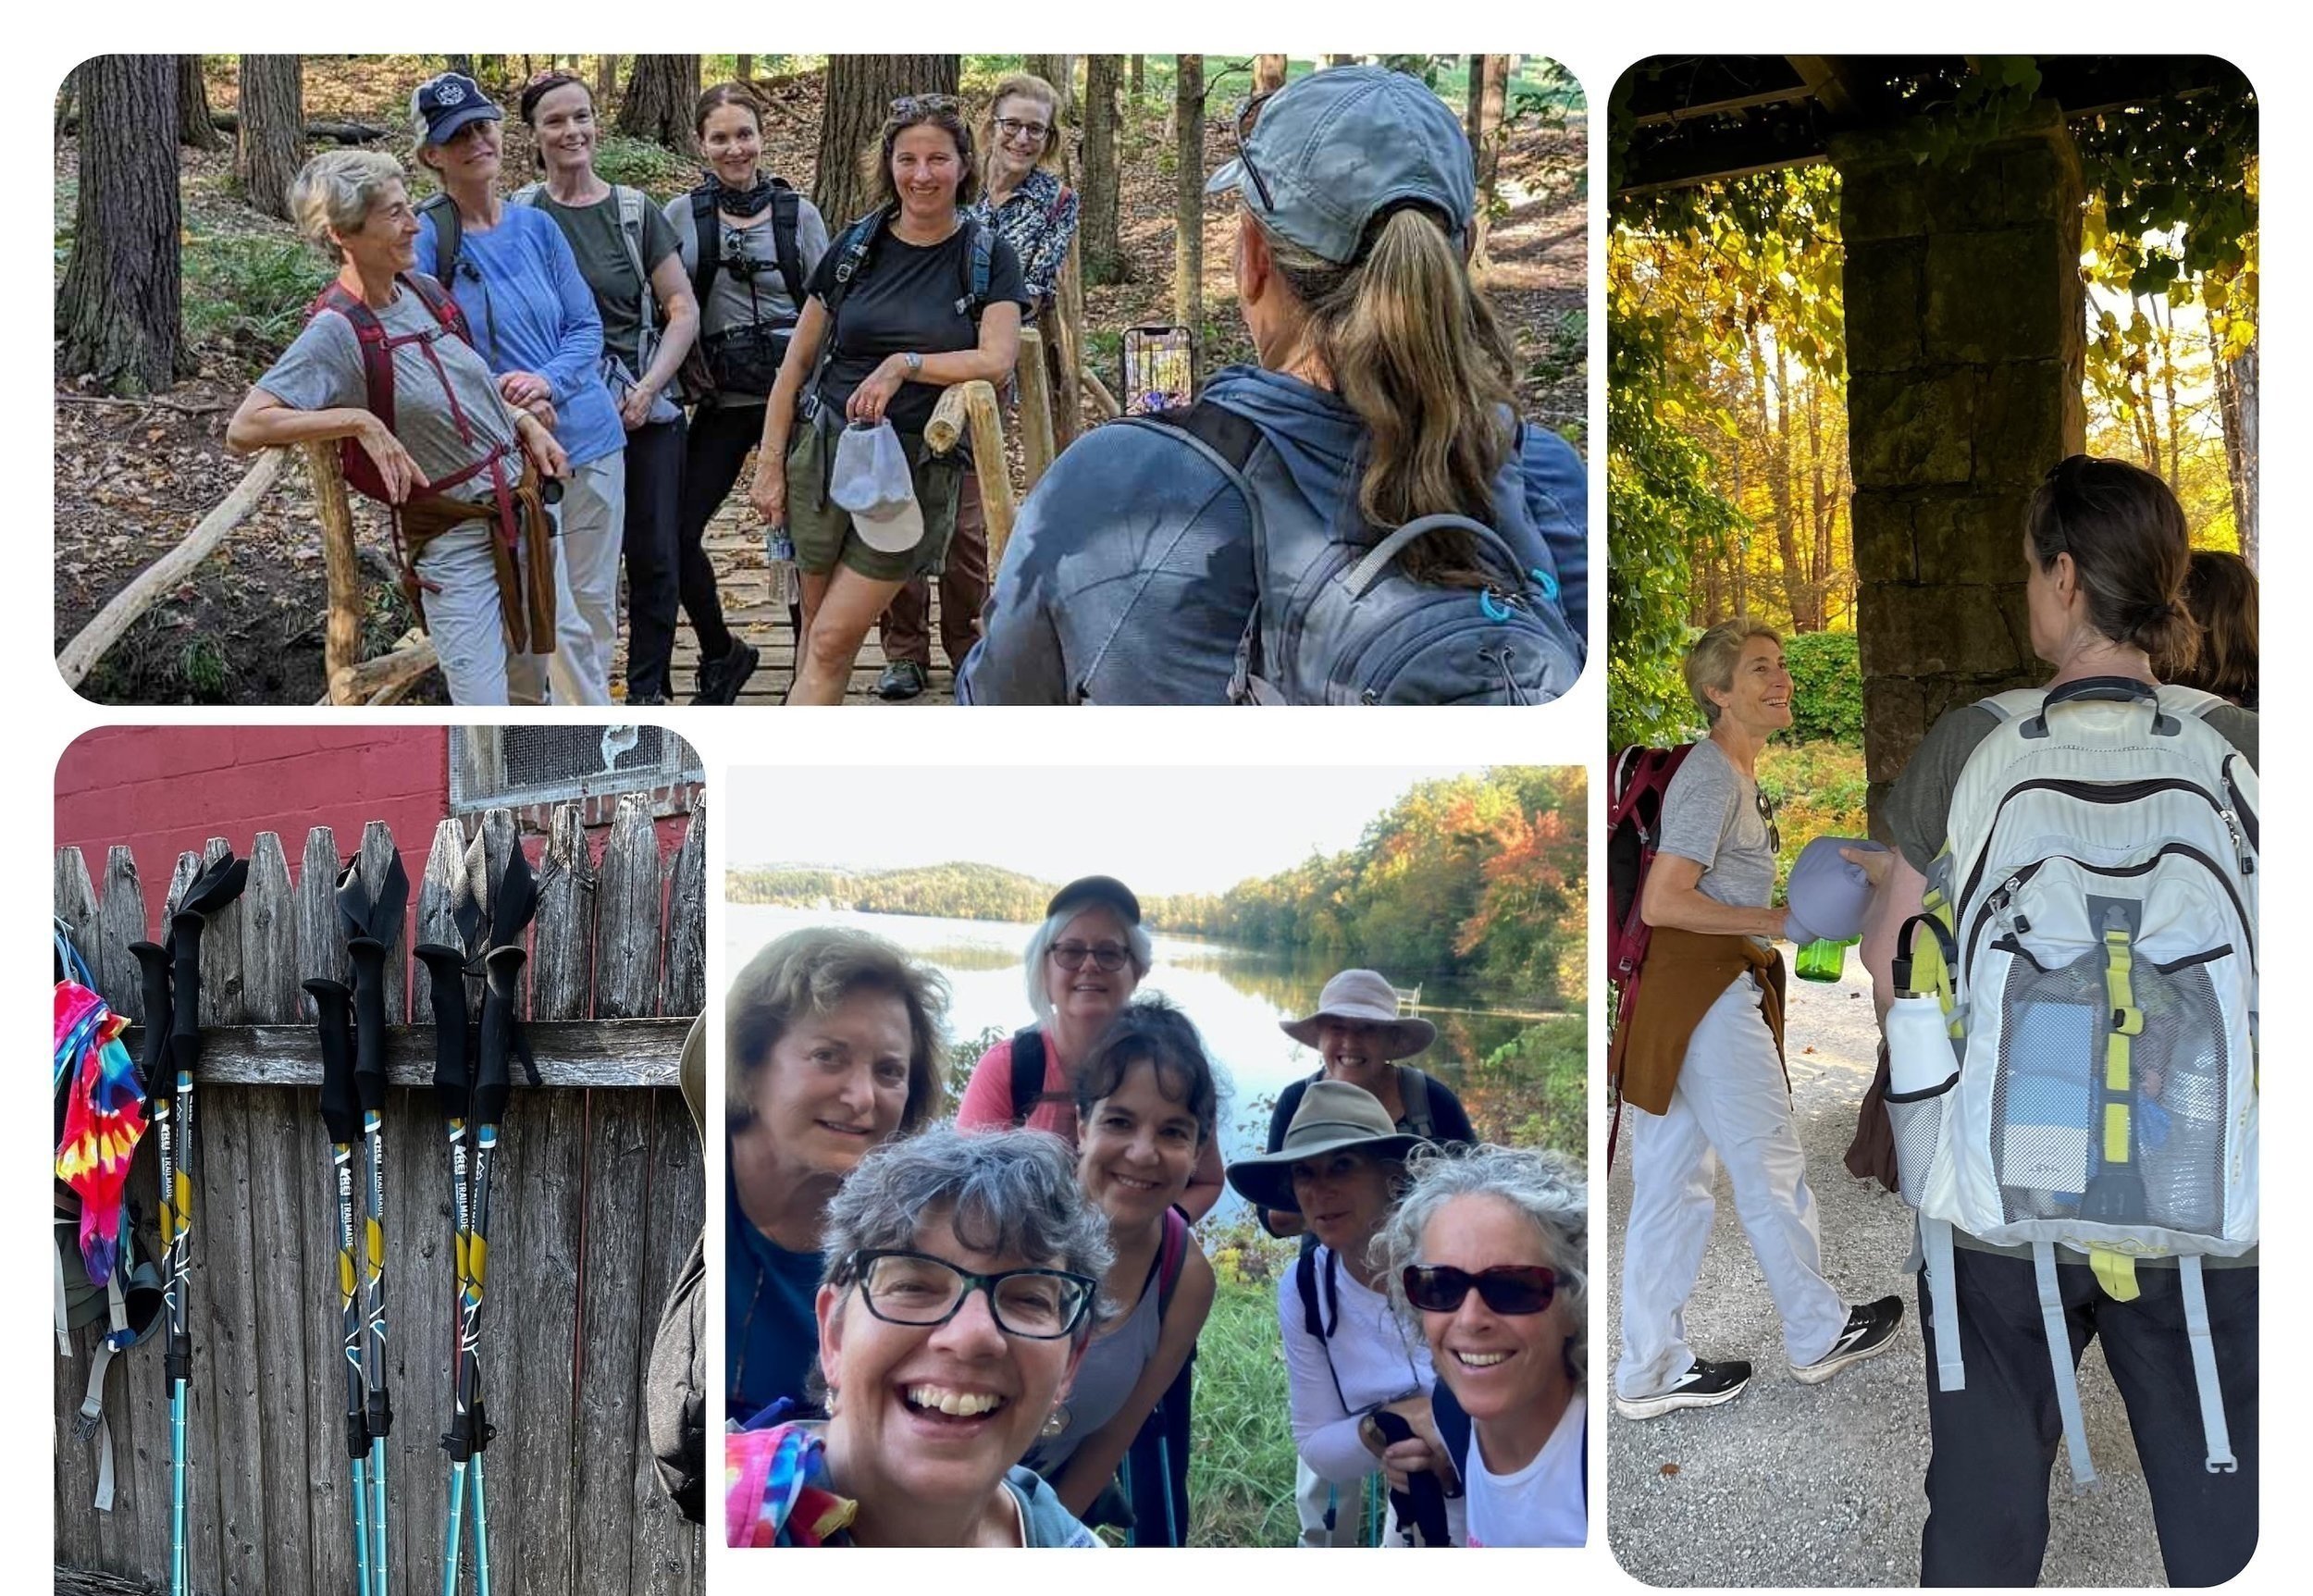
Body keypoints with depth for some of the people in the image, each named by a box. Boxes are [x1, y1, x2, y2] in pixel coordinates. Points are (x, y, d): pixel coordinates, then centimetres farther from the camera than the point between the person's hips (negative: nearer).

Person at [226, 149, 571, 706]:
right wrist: (359, 420, -28)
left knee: (530, 691, 20)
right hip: (454, 544, -7)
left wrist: (526, 422, 4)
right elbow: (244, 429, -25)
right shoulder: (336, 334, -17)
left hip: (526, 510, 7)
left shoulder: (426, 293, 3)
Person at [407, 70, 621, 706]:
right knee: (559, 624, -2)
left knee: (596, 610, 13)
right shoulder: (427, 236, -9)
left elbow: (587, 326, 6)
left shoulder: (536, 226, 6)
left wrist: (548, 379, -15)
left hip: (590, 439, 5)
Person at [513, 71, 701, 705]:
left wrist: (649, 386, -8)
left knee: (654, 555, 3)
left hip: (645, 409, 2)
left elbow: (683, 310, 4)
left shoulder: (635, 211, 4)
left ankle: (648, 689, 17)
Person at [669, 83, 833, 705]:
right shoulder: (680, 215, 3)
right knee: (678, 531, -6)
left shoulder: (798, 214, 3)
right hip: (722, 398, 1)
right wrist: (682, 367, -3)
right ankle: (721, 653, 16)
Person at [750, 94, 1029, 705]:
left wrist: (905, 365, -15)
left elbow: (997, 361, -12)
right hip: (827, 451, 3)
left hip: (919, 468, -2)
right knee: (818, 629, 9)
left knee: (833, 638, -6)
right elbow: (798, 361, 9)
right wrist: (770, 464, 4)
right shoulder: (857, 248, 5)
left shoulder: (989, 258, 0)